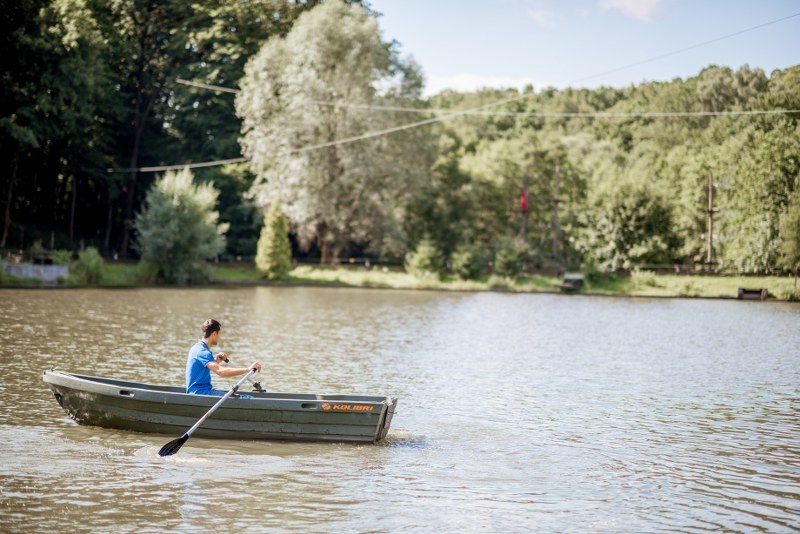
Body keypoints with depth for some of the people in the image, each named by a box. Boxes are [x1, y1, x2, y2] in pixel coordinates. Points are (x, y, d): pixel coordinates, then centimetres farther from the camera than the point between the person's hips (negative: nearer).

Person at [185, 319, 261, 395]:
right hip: (200, 392, -10)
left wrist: (215, 361, 13)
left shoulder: (196, 348, 15)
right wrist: (248, 369, -32)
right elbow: (221, 372, -30)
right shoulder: (203, 352, -17)